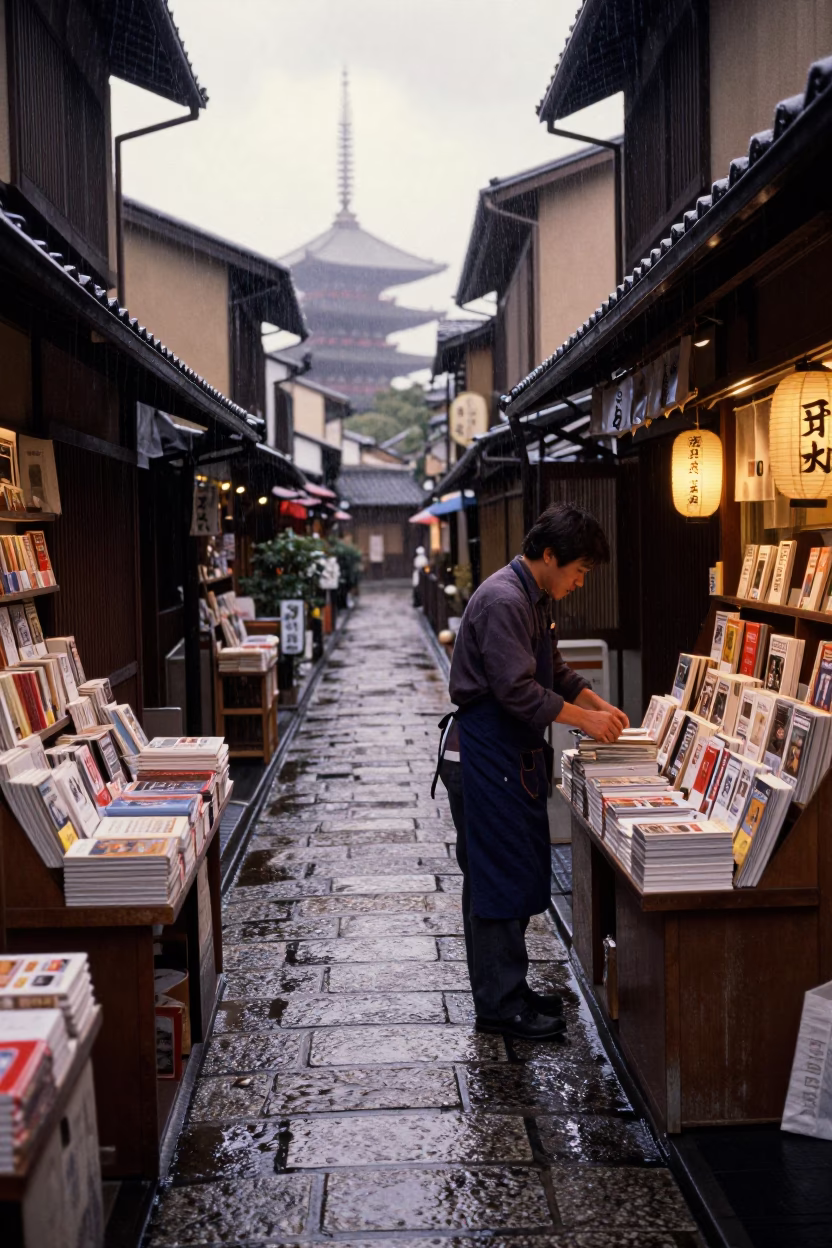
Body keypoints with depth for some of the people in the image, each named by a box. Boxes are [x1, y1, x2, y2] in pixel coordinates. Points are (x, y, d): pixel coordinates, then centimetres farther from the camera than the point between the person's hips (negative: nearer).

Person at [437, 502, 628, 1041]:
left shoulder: (537, 599, 12)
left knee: (519, 874, 16)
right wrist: (584, 718, -18)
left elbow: (554, 670, 20)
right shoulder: (503, 601, -21)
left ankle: (508, 991, 27)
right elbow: (518, 690, -25)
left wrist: (599, 703, 7)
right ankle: (500, 1005, 8)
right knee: (499, 879, -2)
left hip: (517, 754, 11)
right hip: (486, 753, -11)